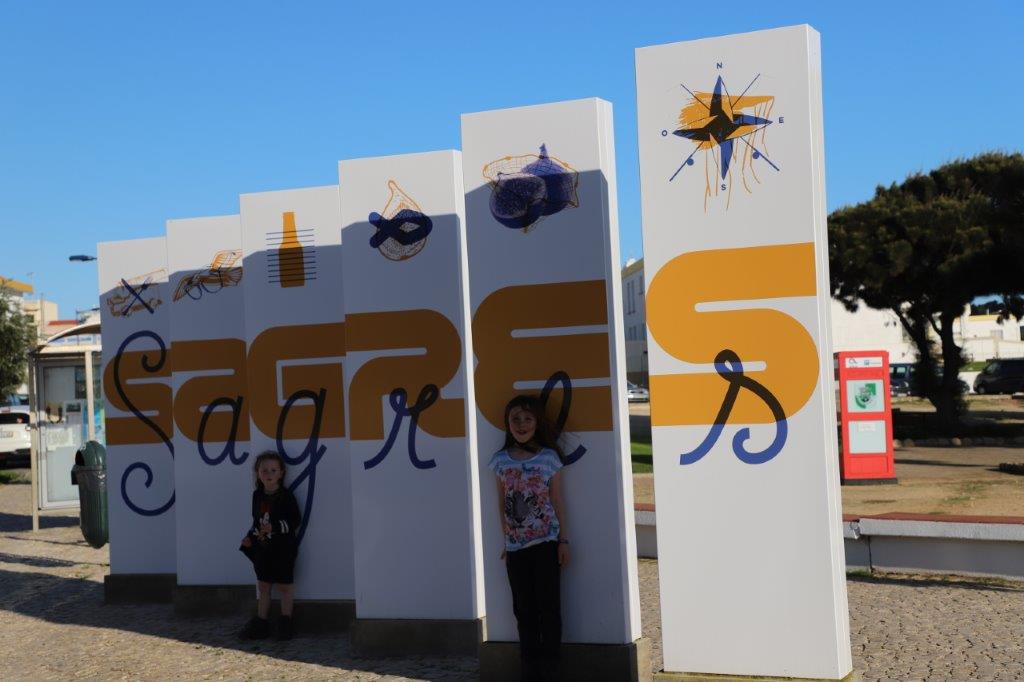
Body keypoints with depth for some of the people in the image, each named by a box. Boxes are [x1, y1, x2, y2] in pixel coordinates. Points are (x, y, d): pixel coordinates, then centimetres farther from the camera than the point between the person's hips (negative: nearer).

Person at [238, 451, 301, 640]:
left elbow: (295, 520, -14)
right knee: (263, 585, 12)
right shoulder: (257, 495, 6)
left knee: (284, 585, 3)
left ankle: (286, 623, 13)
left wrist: (275, 527, -22)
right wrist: (250, 537, 5)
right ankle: (261, 623, 19)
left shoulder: (285, 496, -12)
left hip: (283, 548, -6)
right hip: (262, 548, 6)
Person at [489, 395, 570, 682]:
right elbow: (502, 503, 7)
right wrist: (505, 542, 6)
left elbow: (558, 500, 1)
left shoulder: (549, 457, -2)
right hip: (516, 546, 2)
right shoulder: (501, 461, 3)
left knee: (549, 607, 1)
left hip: (546, 542, -2)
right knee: (524, 610, 8)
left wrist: (563, 539, -2)